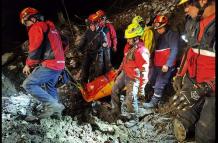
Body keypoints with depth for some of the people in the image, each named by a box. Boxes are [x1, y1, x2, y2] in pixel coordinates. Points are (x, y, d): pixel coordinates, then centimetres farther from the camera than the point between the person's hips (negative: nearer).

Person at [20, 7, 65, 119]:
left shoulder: (36, 27, -5)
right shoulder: (50, 27, 24)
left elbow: (35, 49, -12)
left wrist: (28, 65, 0)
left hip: (49, 65, -10)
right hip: (59, 63, 10)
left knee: (28, 84, -8)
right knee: (50, 86, 23)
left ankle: (52, 105, -13)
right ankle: (56, 109, 23)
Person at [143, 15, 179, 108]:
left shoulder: (172, 35, -12)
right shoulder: (157, 35, 12)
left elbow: (174, 50, -19)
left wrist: (167, 65, -24)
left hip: (166, 66, -8)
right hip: (157, 64, 8)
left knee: (159, 85, -6)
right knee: (152, 81, 17)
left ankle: (154, 103, 6)